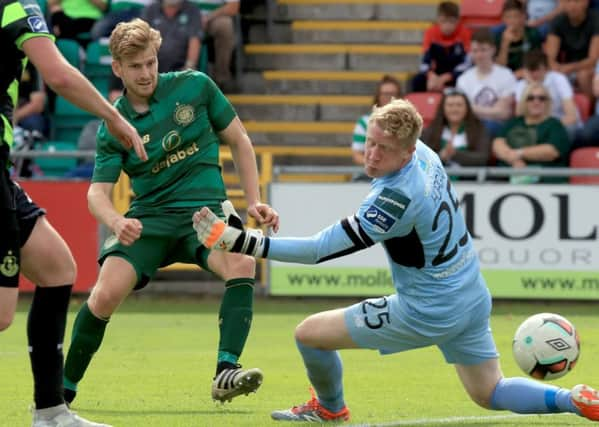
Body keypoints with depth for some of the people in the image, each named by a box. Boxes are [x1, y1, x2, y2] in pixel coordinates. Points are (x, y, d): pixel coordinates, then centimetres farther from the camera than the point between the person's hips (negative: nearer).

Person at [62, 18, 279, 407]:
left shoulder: (195, 86, 0)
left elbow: (239, 141, 11)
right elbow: (98, 192, -6)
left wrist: (254, 202, 4)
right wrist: (116, 222, -29)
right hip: (149, 216, 0)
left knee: (242, 263, -33)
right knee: (106, 293, -21)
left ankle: (226, 373, -35)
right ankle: (64, 387, 1)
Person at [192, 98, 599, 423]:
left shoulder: (396, 197, -30)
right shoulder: (425, 153, -5)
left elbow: (319, 250, -30)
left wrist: (239, 241, -32)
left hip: (426, 314, -9)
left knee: (309, 333, 3)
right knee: (491, 393, 23)